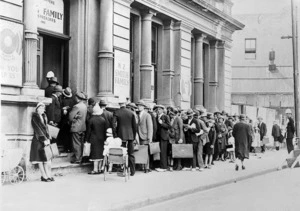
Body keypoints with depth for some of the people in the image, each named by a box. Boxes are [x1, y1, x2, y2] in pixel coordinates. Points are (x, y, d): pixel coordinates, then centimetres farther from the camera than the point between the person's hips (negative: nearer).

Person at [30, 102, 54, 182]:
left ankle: (48, 175, 0)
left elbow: (46, 127, 10)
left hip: (45, 140, 6)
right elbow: (38, 129, -10)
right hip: (38, 140, -6)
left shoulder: (44, 116, 15)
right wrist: (44, 140, -14)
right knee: (40, 159, -3)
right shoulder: (34, 117, -4)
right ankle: (44, 176, -1)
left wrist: (48, 138, -3)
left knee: (48, 159, -1)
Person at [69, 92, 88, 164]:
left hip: (76, 128, -8)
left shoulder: (76, 106, -18)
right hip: (83, 127, 8)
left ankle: (77, 159, 2)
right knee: (81, 143, 15)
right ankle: (80, 157, 22)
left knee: (76, 144, -2)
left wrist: (73, 120, 1)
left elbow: (70, 117, -18)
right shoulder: (85, 106, 8)